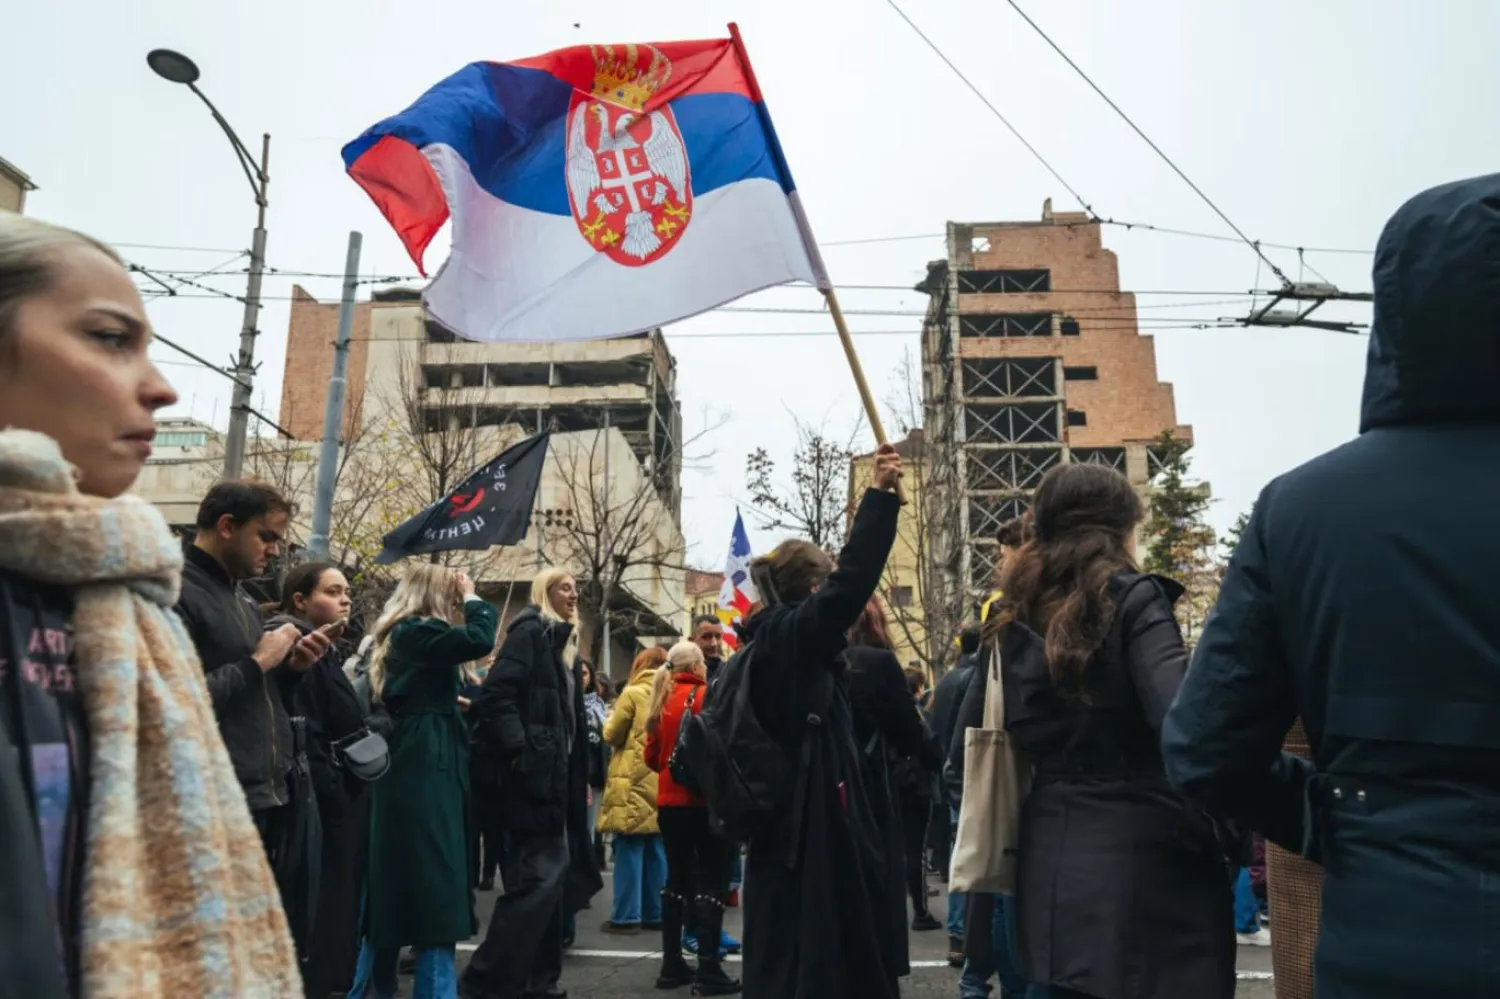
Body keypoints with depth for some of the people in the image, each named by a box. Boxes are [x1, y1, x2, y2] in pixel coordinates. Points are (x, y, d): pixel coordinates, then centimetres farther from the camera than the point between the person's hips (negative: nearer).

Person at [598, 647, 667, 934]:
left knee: (630, 849, -1)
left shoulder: (633, 693, -8)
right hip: (662, 783, 5)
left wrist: (611, 719, 17)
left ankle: (626, 916, 1)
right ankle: (655, 914, 15)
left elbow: (612, 735, -2)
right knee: (657, 851, 11)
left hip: (634, 782, -5)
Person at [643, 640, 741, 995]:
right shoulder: (706, 696, -10)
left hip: (670, 801, 7)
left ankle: (672, 964, 18)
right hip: (703, 800, -7)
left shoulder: (662, 700, 8)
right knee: (712, 881, -1)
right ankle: (708, 969, -2)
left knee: (677, 878, 14)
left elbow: (652, 755, 10)